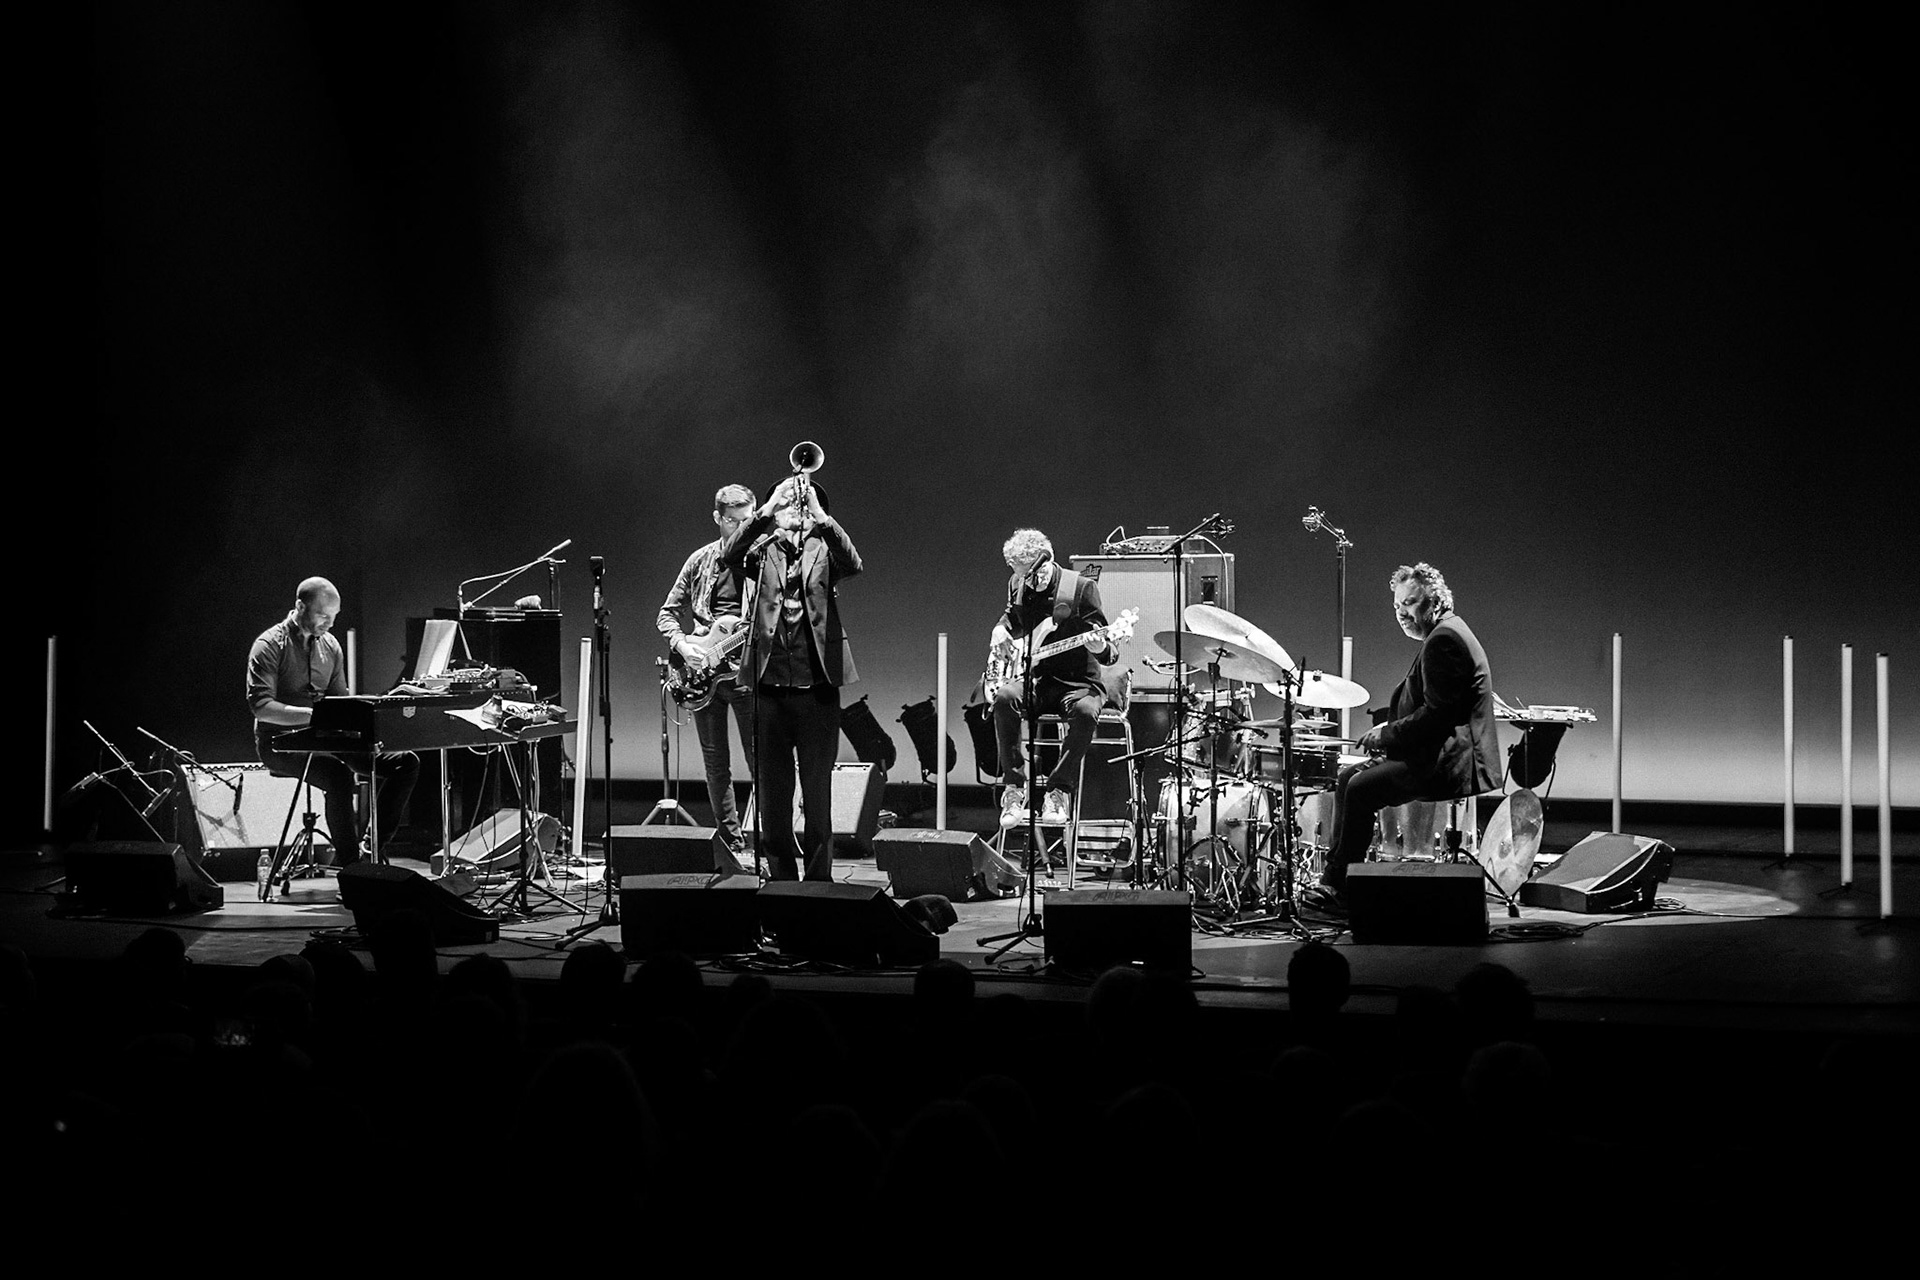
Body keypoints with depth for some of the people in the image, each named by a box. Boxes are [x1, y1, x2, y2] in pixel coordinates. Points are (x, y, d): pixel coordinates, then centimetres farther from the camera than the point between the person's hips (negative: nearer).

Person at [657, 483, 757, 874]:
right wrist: (683, 647, -6)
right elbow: (667, 613, 12)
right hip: (704, 670, 3)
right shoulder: (701, 562, 7)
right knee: (716, 766, 7)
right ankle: (729, 849, 15)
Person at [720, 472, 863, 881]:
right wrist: (767, 510, -20)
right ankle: (780, 879, 14)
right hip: (768, 684, 1)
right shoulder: (760, 549, 9)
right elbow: (729, 555, -11)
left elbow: (852, 563, -13)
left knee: (818, 793, 0)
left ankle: (819, 879, 7)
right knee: (771, 791, 5)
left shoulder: (823, 549, 8)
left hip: (817, 687, -1)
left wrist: (820, 516, -23)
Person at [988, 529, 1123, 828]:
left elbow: (1109, 656, -11)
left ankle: (1058, 791, -23)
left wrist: (1101, 648, -35)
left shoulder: (1082, 588, -10)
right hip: (1034, 678, 3)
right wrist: (1000, 633, 10)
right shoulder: (1017, 587, 6)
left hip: (1077, 682, -3)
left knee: (1086, 712, -37)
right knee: (1004, 698, -30)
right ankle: (1014, 789, -24)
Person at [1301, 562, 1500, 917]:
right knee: (1348, 777, 11)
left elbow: (1437, 713, -23)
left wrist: (1387, 735, -13)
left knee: (1360, 789, -15)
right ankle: (1334, 879, 9)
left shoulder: (1443, 639, -16)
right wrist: (1391, 731, 9)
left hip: (1453, 764, -12)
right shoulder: (1445, 634, 18)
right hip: (1439, 754, 12)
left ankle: (1342, 891, -7)